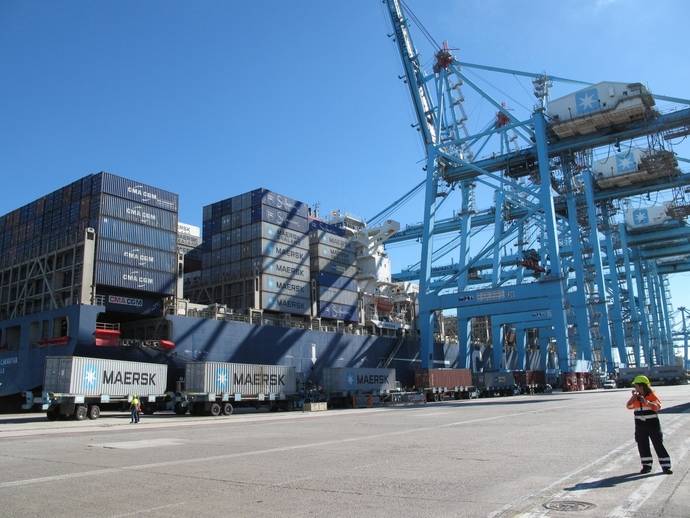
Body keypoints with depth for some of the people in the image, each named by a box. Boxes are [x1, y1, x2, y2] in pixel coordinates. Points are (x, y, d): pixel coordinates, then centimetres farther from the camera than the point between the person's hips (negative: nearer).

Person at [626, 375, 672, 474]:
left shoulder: (652, 396, -8)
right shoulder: (636, 398, 7)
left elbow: (658, 406, -21)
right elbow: (628, 406, 0)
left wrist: (647, 402, -34)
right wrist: (633, 396, -9)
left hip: (653, 424, -5)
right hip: (640, 425, 5)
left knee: (658, 445, -1)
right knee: (642, 446, 8)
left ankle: (666, 466, 6)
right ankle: (646, 466, 19)